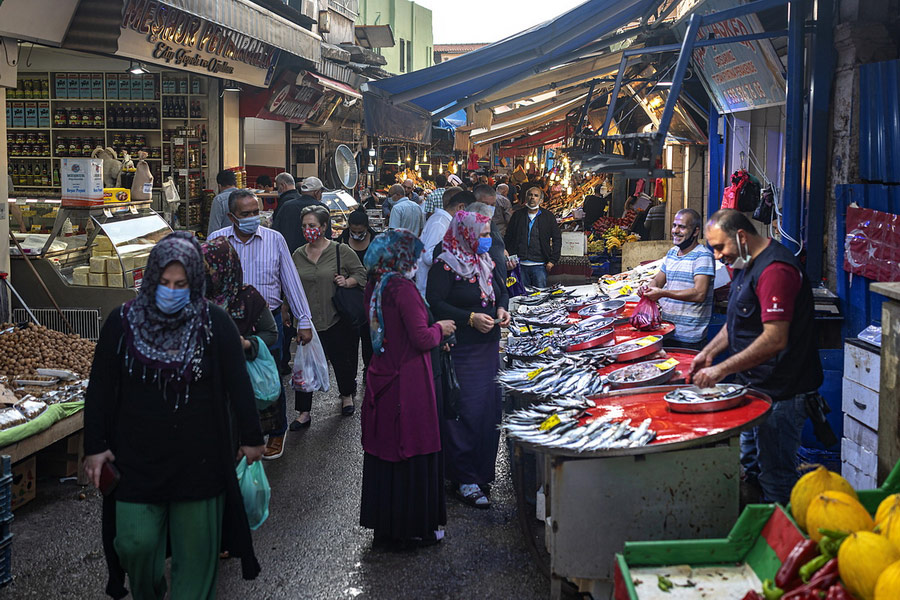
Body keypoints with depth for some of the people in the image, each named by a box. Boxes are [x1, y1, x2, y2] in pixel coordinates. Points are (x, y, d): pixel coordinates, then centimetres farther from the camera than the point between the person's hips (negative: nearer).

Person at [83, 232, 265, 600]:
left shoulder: (214, 323, -5)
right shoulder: (123, 322, -2)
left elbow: (238, 385, 1)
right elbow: (100, 389, 3)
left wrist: (251, 437, 5)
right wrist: (94, 447, 2)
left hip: (199, 460, -1)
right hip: (137, 459, 1)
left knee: (196, 547, 5)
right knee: (134, 542, 1)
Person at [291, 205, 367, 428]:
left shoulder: (341, 251, -4)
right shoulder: (298, 255, 7)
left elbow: (361, 274, 1)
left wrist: (347, 282, -16)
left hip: (335, 320, -3)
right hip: (306, 320, 3)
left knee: (342, 361, 11)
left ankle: (347, 396, 39)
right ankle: (304, 412, 8)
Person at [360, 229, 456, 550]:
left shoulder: (374, 286, 6)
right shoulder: (402, 288, -19)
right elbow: (421, 338, -19)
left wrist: (433, 332, 15)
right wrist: (440, 328, 0)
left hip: (382, 376, 8)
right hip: (408, 381, -8)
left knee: (383, 449, 15)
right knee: (413, 452, 3)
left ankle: (385, 523, 26)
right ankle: (413, 527, 13)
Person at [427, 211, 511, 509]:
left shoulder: (486, 262, 13)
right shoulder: (445, 266, -12)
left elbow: (501, 290, 25)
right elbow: (435, 304, -17)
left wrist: (501, 309, 4)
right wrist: (470, 318, -21)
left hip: (489, 346, 8)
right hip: (461, 349, -8)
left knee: (490, 409, 10)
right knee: (466, 413, -5)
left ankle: (482, 471, 25)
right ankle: (464, 482, 4)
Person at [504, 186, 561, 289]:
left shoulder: (548, 216, 7)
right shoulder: (517, 215, 10)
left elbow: (557, 239, 7)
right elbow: (508, 237, 11)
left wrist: (552, 260, -2)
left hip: (539, 265, -1)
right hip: (520, 265, 1)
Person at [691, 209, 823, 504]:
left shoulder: (775, 270, -22)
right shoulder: (746, 264, 12)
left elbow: (775, 339, -28)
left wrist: (721, 370, -25)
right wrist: (708, 352, 10)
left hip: (780, 391, -10)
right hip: (756, 385, 10)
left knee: (775, 475, -2)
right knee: (747, 467, 16)